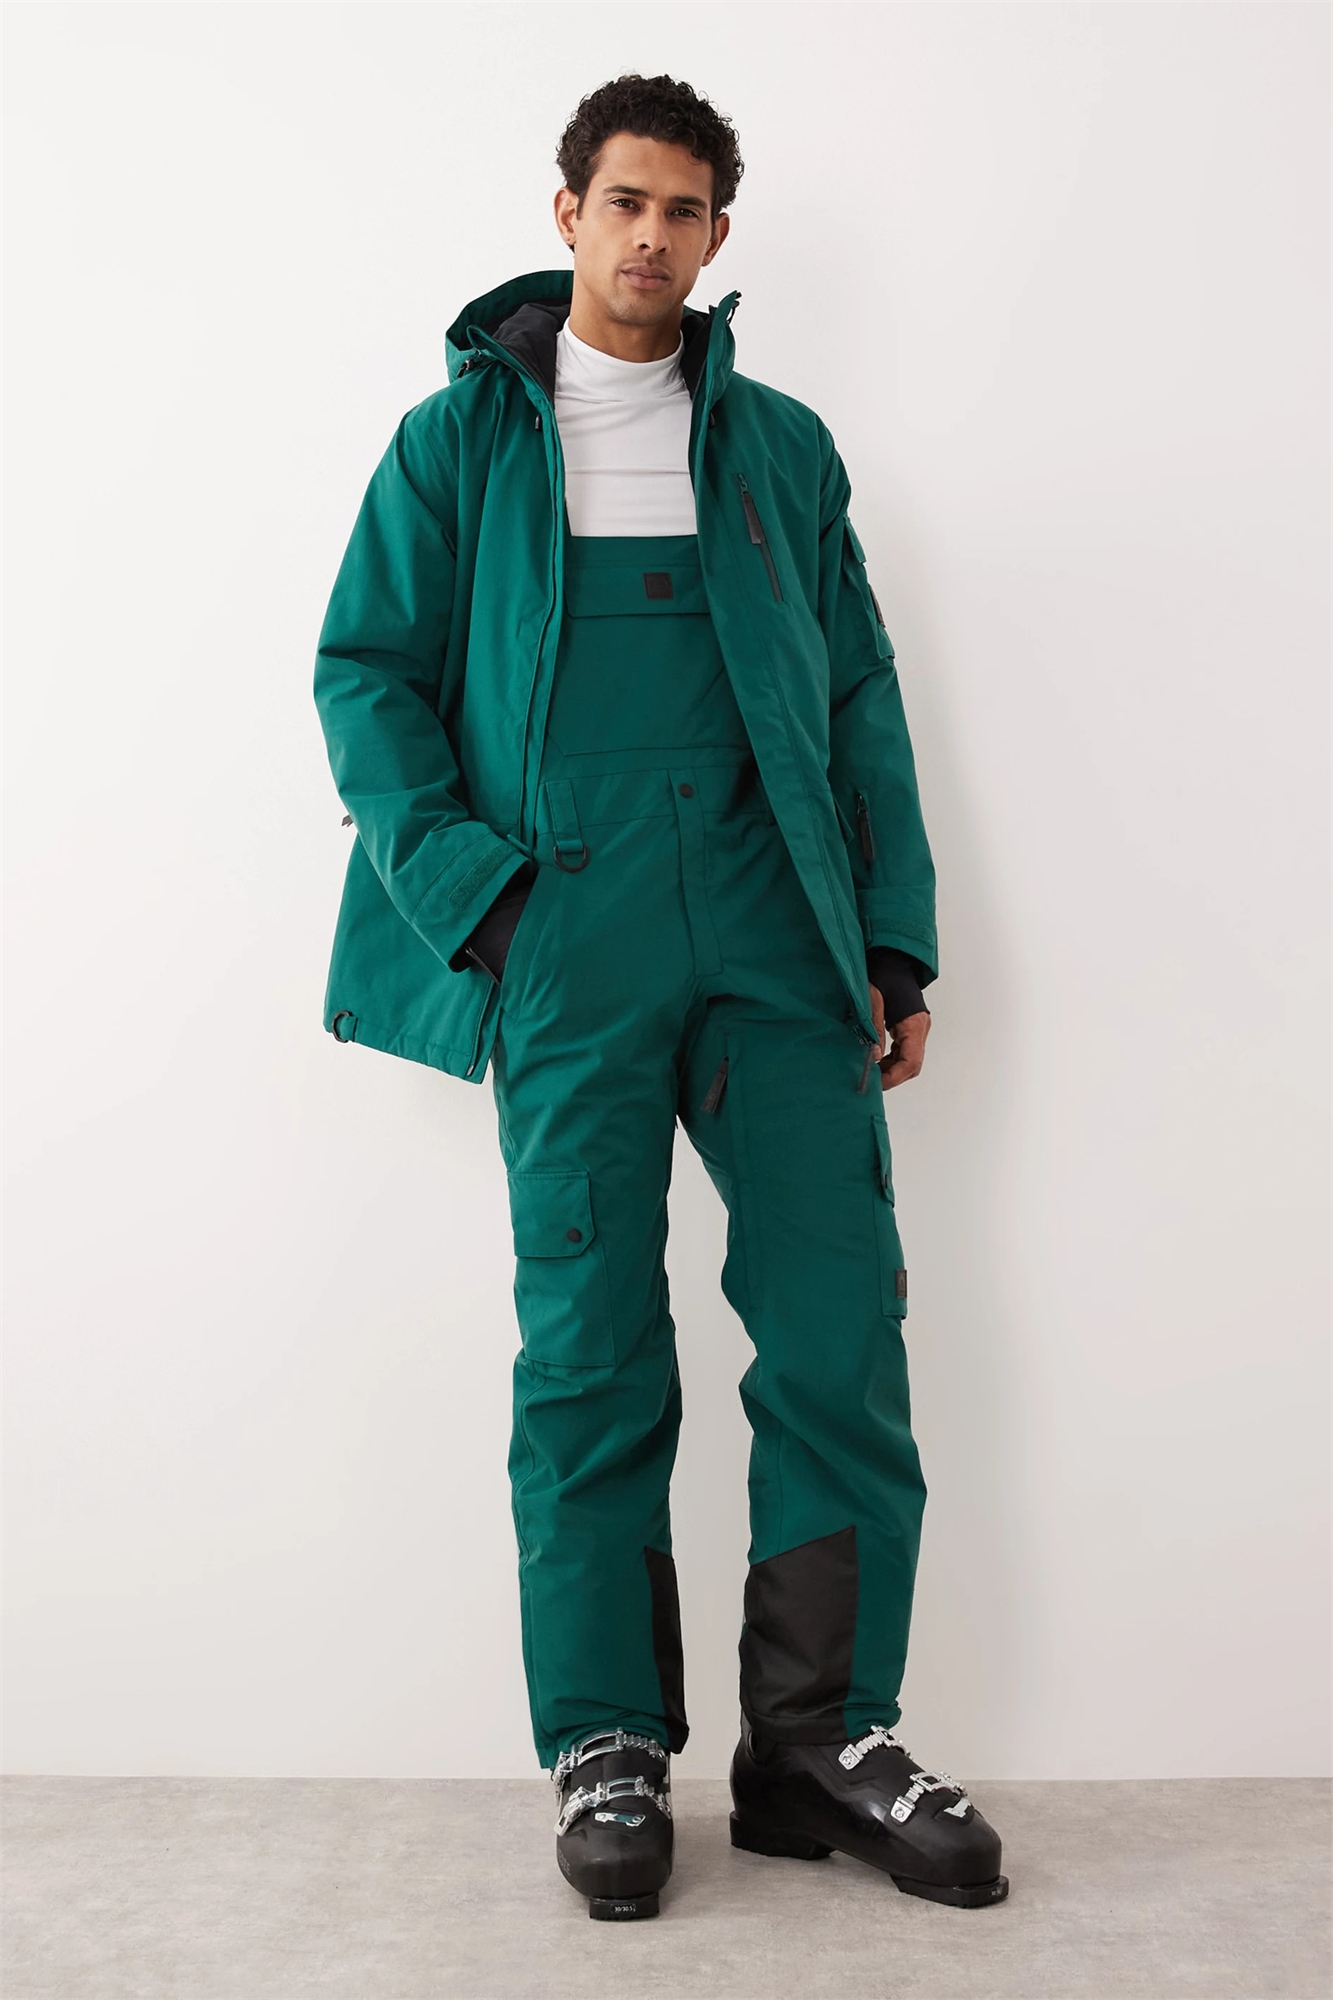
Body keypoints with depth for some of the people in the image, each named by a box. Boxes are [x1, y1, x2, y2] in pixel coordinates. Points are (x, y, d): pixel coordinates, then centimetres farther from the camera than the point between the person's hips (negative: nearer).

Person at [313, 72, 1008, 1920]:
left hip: (776, 940, 2)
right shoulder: (458, 440, 12)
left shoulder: (782, 447, 17)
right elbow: (366, 667, 7)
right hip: (567, 953, -2)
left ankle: (824, 1737, 14)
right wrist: (465, 886, -7)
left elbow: (861, 696, 15)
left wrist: (896, 938, 6)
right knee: (590, 1352, 1)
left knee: (841, 1332, -2)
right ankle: (605, 1748, 15)